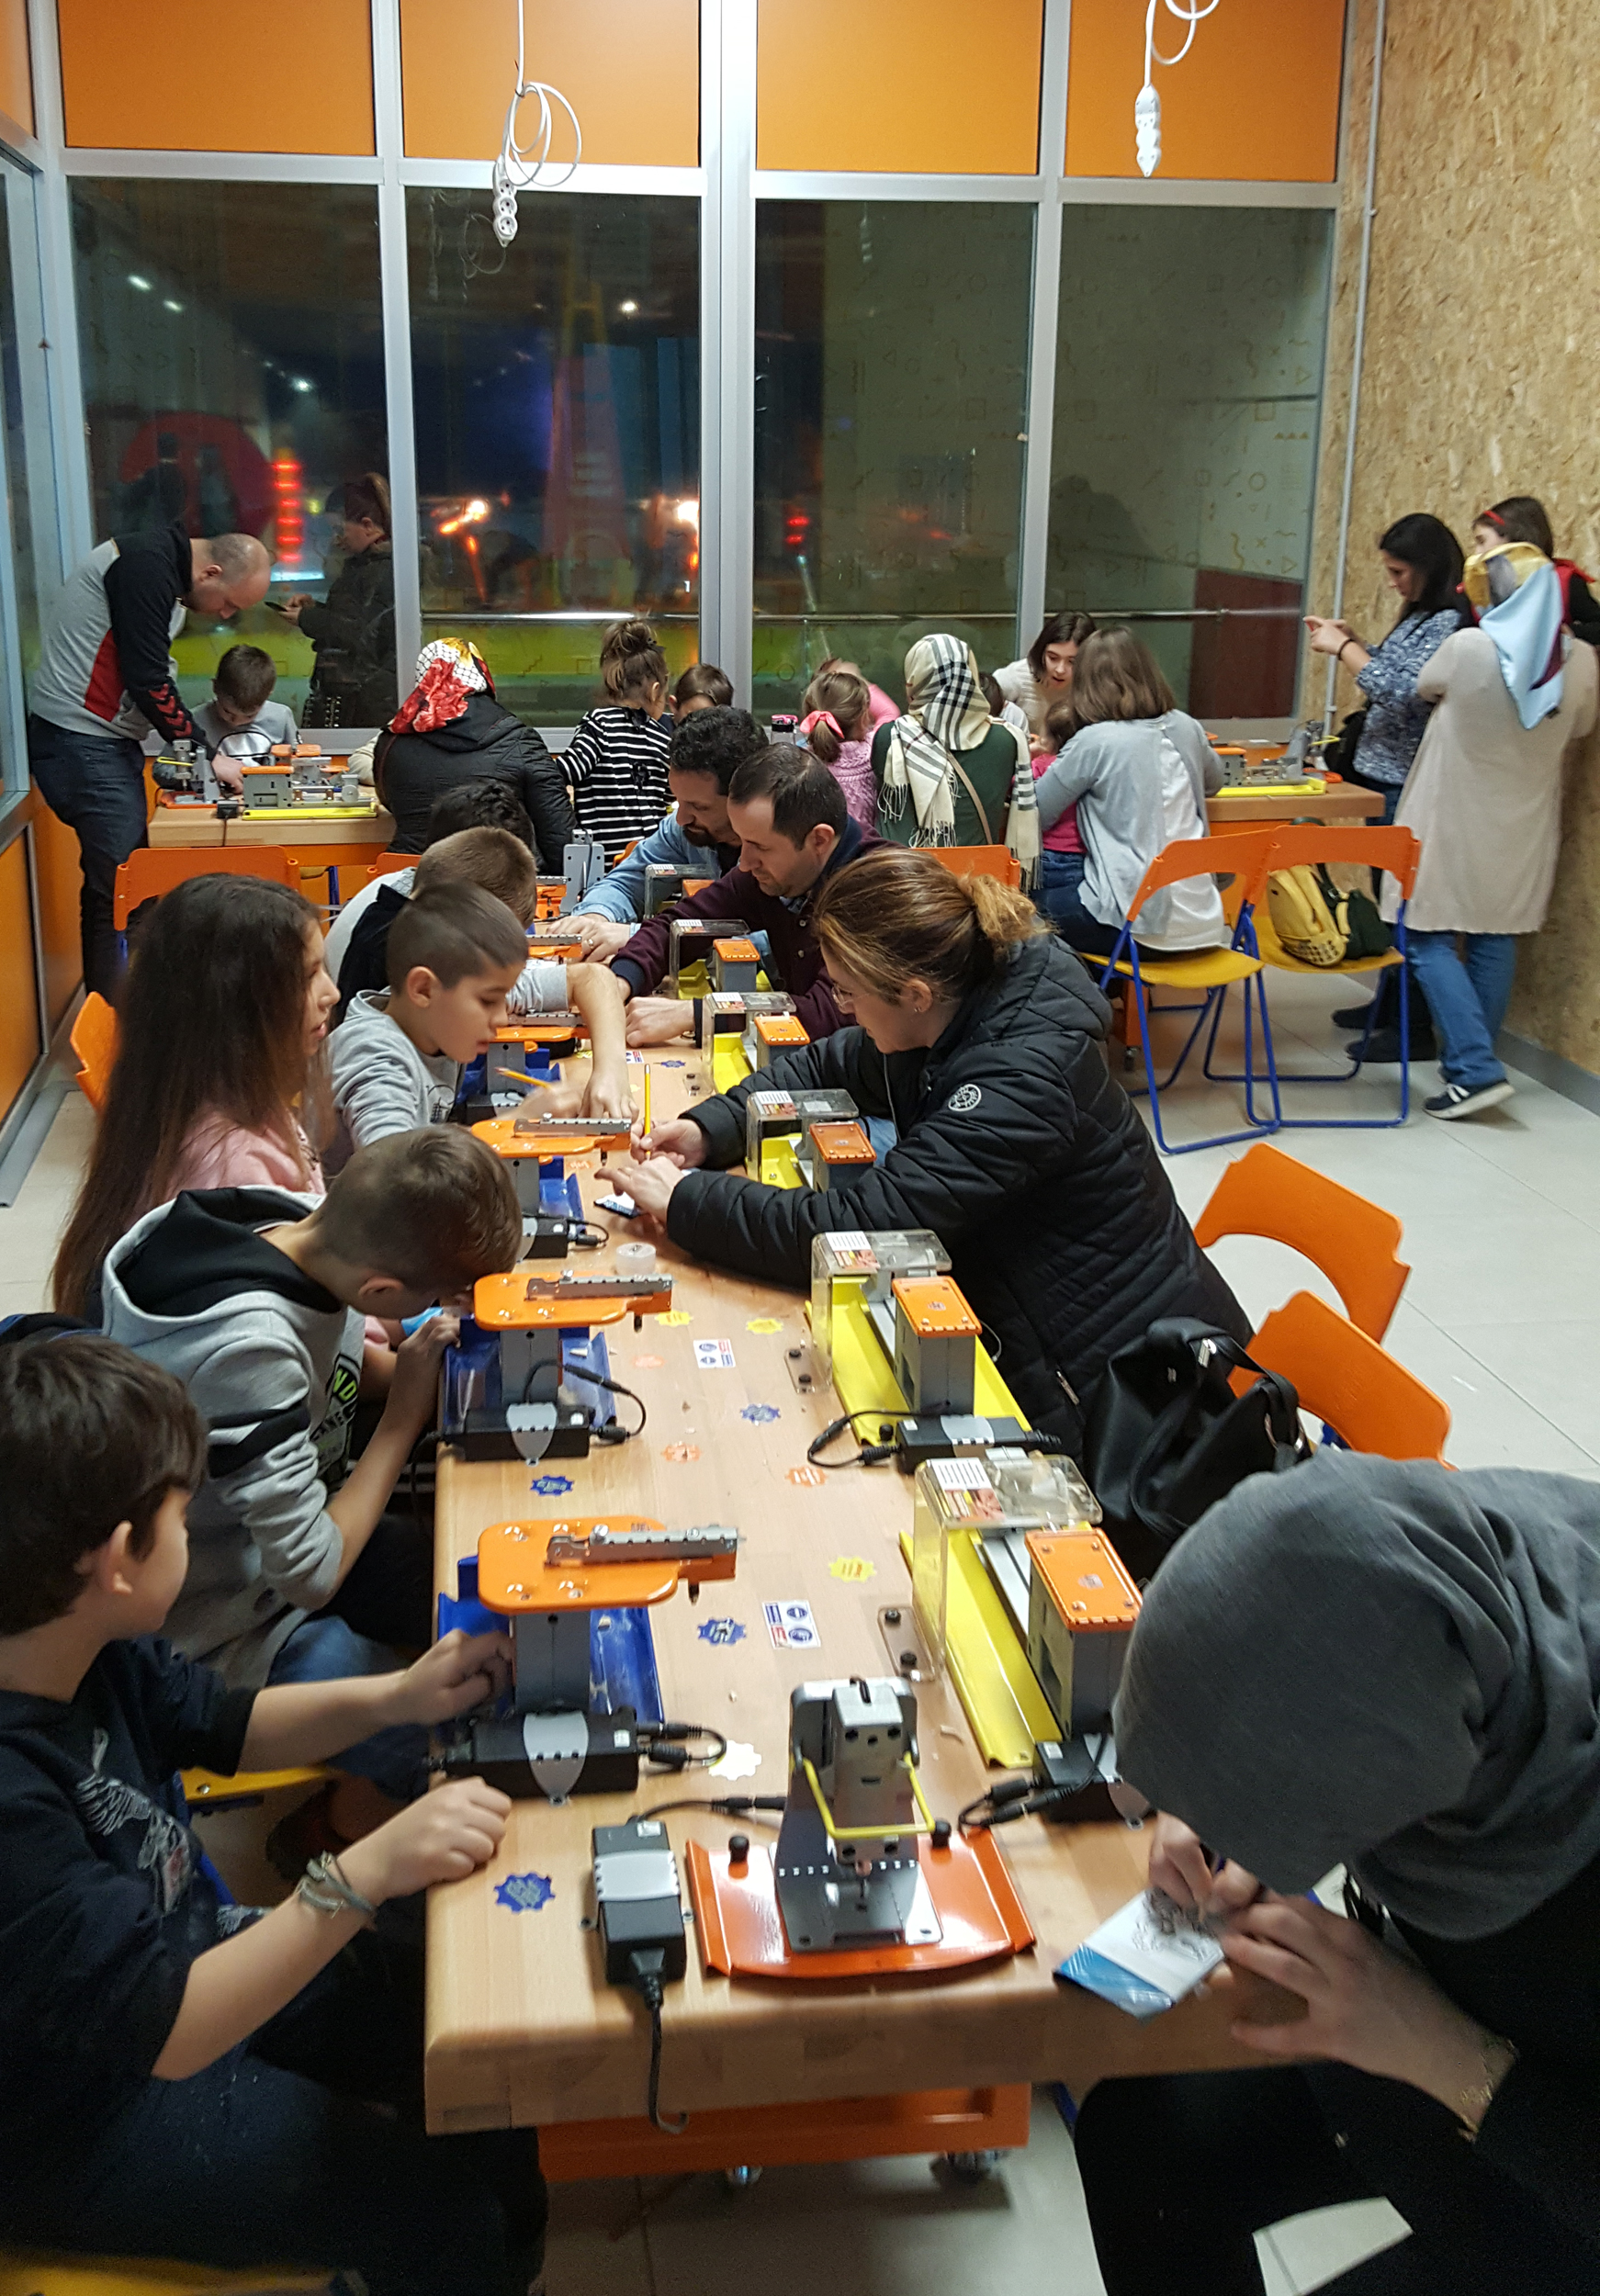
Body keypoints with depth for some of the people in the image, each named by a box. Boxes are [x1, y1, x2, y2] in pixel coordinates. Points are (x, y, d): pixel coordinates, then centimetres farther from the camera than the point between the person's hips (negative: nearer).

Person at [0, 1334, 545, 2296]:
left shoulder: (83, 1651, -11)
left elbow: (224, 1725, 7)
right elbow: (166, 2031, -34)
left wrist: (396, 1697, -7)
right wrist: (366, 1874, -39)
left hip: (186, 1956, 8)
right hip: (86, 2126, -8)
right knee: (437, 2207, -11)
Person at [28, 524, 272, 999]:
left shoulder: (165, 570, 14)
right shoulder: (145, 566, -18)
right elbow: (147, 680, -21)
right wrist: (202, 754, -11)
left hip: (105, 741, 10)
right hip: (81, 742, -10)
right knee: (120, 885, -9)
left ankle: (109, 1009, 17)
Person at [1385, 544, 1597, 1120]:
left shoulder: (1467, 650, -19)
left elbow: (1424, 688, 2)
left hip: (1452, 822, -5)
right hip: (1521, 831, 5)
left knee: (1429, 938, 1)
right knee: (1495, 939, 15)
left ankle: (1474, 1070, -10)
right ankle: (1471, 1057, 24)